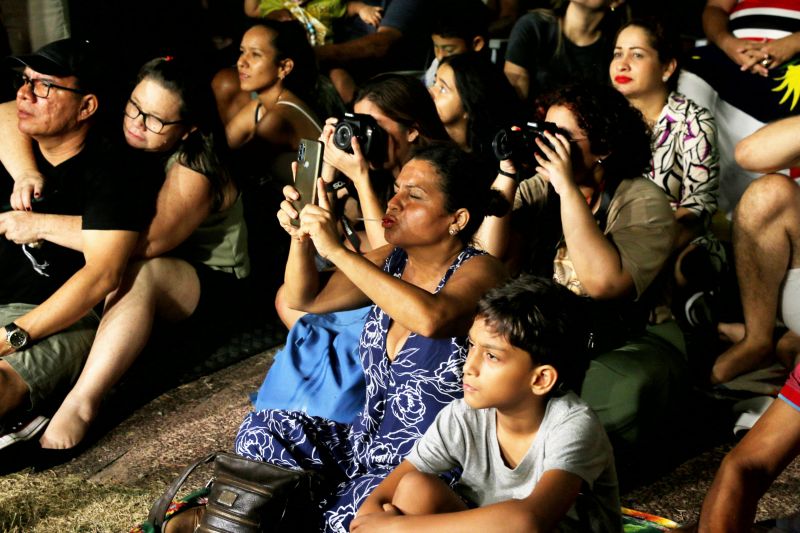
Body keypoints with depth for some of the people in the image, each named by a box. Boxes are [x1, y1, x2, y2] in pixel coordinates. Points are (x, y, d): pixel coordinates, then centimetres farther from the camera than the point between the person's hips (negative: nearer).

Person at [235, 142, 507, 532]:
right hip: (365, 444, 7)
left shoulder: (479, 271, -16)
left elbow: (430, 317, -38)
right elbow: (306, 299, 12)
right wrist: (301, 237, -7)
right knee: (259, 430, -4)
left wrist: (336, 250, -32)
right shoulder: (392, 261, 4)